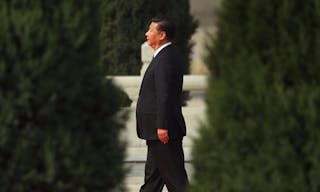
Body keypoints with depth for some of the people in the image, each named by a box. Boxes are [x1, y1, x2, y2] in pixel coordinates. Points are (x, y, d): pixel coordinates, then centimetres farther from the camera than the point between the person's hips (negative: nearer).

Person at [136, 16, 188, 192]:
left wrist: (162, 126, -25)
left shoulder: (166, 59, -17)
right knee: (152, 175, 13)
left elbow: (165, 95, -23)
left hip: (164, 131, -11)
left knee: (175, 177, -6)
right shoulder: (166, 56, 17)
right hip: (158, 130, 11)